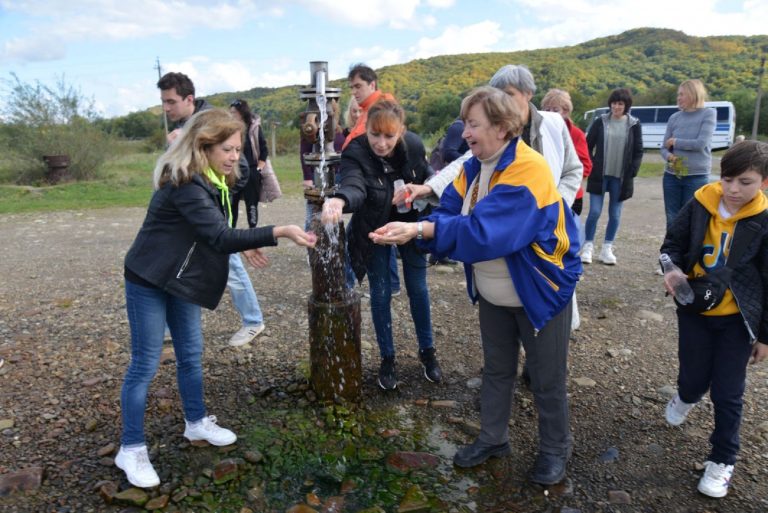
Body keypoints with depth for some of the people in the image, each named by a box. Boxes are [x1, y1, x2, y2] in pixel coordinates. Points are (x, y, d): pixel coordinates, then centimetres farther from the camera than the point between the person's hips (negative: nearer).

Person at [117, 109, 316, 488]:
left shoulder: (213, 181, 3)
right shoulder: (184, 184, -27)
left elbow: (215, 233, 11)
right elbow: (220, 237, -35)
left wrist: (243, 245, -6)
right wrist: (280, 232, -40)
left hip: (181, 280, 9)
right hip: (149, 281, -8)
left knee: (191, 355, 15)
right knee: (145, 364, 0)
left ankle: (197, 423, 33)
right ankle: (131, 449, 14)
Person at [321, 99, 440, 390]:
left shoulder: (414, 145, -20)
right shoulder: (355, 153, -31)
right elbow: (353, 185, -52)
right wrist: (340, 201, -74)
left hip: (410, 223, 2)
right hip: (374, 230, -2)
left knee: (418, 288, 11)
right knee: (380, 293, 5)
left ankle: (427, 351, 31)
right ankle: (387, 359, 25)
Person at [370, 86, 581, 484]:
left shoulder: (528, 168, -27)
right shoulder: (474, 167, -1)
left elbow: (483, 230, -37)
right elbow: (449, 215, -9)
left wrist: (418, 230, -42)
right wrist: (411, 228, -29)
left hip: (540, 292, -6)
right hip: (492, 295, 7)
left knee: (547, 380, 11)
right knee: (496, 369, 21)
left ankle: (555, 449, 34)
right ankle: (493, 438, 40)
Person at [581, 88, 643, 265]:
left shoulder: (634, 124, 3)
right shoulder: (600, 122, 2)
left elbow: (638, 151, 5)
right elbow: (588, 146, 6)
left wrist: (631, 173, -4)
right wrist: (591, 168, -4)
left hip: (620, 177, 1)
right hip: (599, 175, -1)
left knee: (615, 214, 5)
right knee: (594, 212, -4)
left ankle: (607, 249, 17)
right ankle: (588, 247, 9)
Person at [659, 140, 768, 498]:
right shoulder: (700, 204, -9)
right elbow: (673, 243, 3)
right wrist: (673, 269, -19)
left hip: (737, 319, -2)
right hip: (694, 311, 2)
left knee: (727, 394, 6)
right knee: (693, 379, 12)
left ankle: (723, 459, 29)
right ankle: (686, 396, 51)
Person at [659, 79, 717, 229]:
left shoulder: (708, 114, -4)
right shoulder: (674, 117, 6)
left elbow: (701, 143, -14)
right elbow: (664, 147, 6)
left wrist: (676, 142, -4)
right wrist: (669, 156, -16)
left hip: (697, 177, -3)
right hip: (672, 176, 4)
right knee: (672, 220, 10)